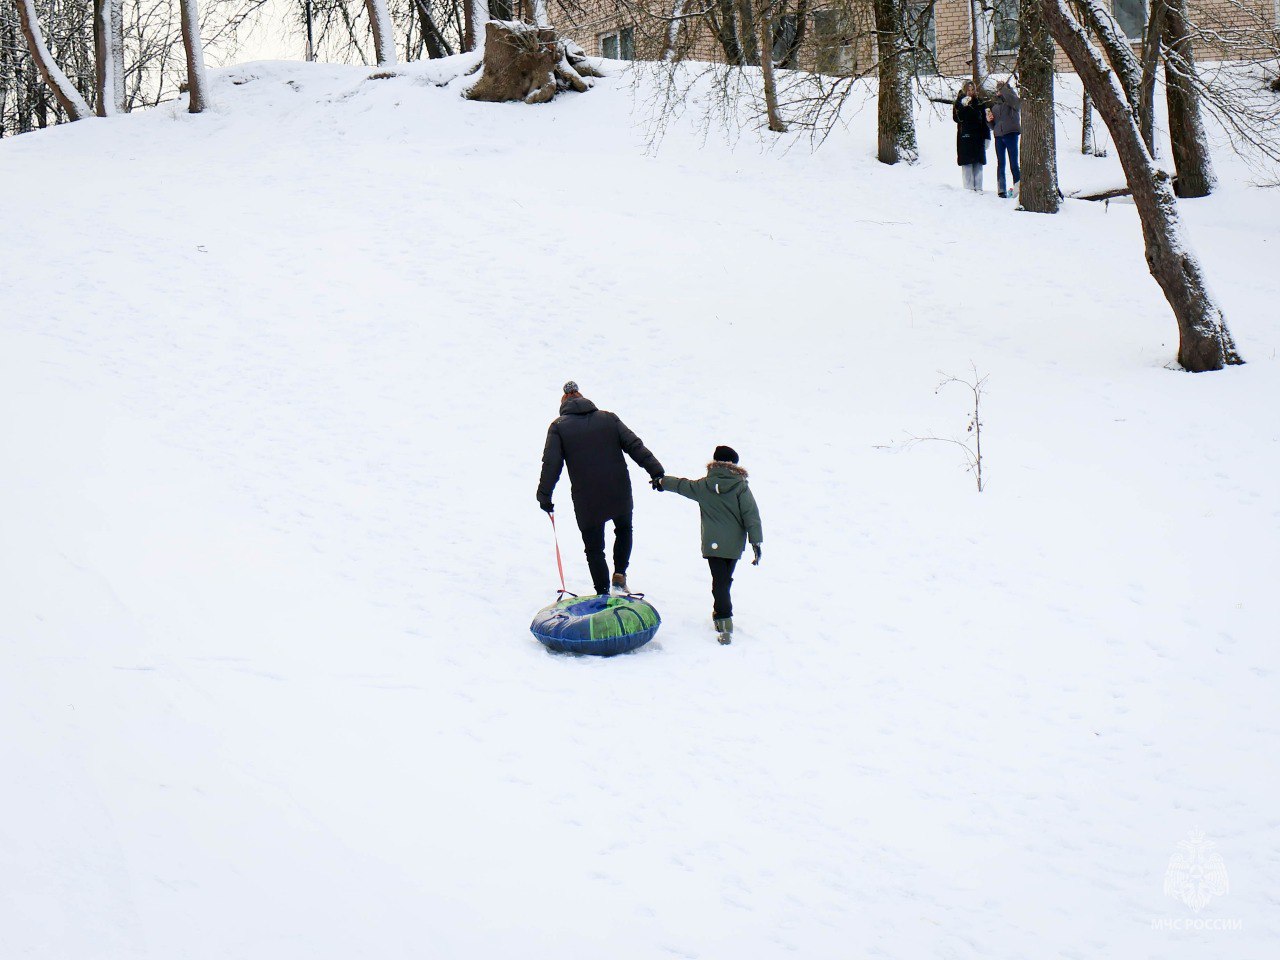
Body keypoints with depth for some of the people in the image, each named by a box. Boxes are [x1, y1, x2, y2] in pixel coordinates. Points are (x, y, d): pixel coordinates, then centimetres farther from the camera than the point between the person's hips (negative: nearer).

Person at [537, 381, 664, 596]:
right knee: (624, 529, 29)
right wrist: (656, 471, 0)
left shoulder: (558, 427, 0)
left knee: (594, 548, 12)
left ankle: (603, 594, 11)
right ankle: (620, 575, 17)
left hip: (586, 502, -2)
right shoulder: (609, 418, 7)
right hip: (620, 495, 2)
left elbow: (551, 464, -7)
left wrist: (544, 495, -2)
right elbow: (635, 446, 1)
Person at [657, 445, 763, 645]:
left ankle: (725, 623, -17)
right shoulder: (741, 486, -3)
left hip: (713, 544, -1)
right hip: (735, 544, 1)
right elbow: (751, 514, -8)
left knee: (719, 582, -5)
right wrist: (756, 541, -6)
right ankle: (721, 612, 32)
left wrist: (663, 481, 38)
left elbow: (681, 485, 18)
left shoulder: (703, 486, 1)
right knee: (725, 580, 18)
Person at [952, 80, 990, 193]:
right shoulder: (959, 102, 2)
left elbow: (984, 121, 14)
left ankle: (978, 187, 7)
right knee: (967, 163, -6)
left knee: (978, 163, 4)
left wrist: (986, 137, 9)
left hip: (978, 137, 4)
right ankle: (969, 188, -3)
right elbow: (956, 118, -11)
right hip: (965, 137, -4)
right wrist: (963, 106, -24)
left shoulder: (979, 103, 12)